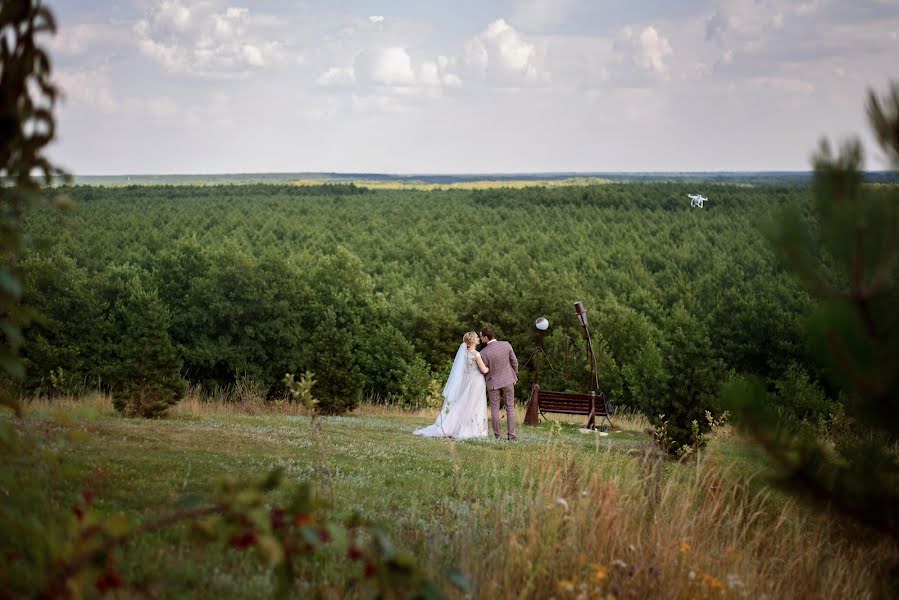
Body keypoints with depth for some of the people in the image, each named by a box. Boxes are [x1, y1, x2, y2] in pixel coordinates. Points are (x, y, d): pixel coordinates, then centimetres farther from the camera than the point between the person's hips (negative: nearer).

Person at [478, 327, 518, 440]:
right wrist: (514, 376, 12)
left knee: (495, 409, 8)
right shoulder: (506, 345, -12)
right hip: (508, 380, 2)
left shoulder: (484, 353, -21)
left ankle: (497, 435, 9)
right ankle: (511, 434, 4)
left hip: (493, 382, -2)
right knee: (510, 407, 9)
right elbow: (514, 362, -2)